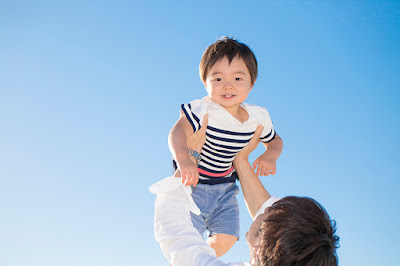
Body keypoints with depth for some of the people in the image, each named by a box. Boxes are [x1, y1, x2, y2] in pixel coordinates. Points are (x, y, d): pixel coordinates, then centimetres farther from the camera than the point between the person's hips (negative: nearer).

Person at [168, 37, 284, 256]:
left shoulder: (258, 117, -8)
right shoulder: (204, 109, -25)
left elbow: (274, 141, 10)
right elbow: (178, 132, -37)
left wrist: (270, 156, -13)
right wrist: (182, 159, -56)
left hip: (225, 187, 5)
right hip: (193, 181, -4)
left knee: (225, 239, 4)